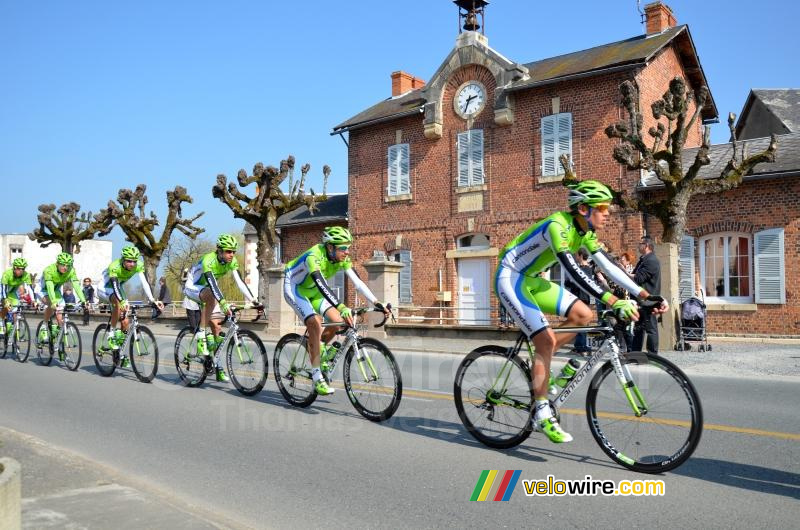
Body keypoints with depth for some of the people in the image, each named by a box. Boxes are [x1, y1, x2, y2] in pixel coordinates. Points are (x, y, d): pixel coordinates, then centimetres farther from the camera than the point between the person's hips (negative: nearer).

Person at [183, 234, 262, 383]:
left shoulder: (232, 262, -13)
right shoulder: (208, 260, -32)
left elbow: (240, 282, -19)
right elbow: (212, 284, -44)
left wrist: (253, 300, -31)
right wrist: (224, 303, -57)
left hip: (208, 290, 6)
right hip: (192, 287, -6)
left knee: (216, 327, -3)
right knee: (211, 296, -39)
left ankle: (217, 366, 6)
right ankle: (200, 334, -29)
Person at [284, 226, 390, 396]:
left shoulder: (342, 259, -14)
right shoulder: (314, 256, -35)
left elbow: (358, 282, -17)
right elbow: (321, 285, -48)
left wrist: (377, 304, -27)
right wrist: (342, 308, -59)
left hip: (312, 291, 7)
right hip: (294, 288, -7)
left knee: (339, 321, -10)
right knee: (315, 324, -26)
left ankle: (318, 349, 19)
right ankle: (317, 378, -21)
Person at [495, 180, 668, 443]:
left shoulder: (585, 232, 1)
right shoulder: (558, 226, -27)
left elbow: (608, 266, 0)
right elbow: (573, 270, -38)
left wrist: (646, 295, -9)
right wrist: (614, 301, -46)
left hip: (531, 280, 9)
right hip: (510, 278, -9)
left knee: (584, 315, 0)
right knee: (547, 340, -18)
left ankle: (539, 363, 10)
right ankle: (541, 413, -8)